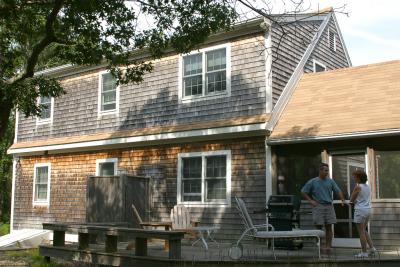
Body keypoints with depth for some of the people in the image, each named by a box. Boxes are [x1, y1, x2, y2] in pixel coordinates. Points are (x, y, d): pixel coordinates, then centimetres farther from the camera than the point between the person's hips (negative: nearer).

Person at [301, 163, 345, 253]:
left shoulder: (330, 181, 9)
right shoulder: (312, 182, 2)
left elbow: (338, 191, 3)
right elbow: (303, 192, 6)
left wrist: (342, 200, -13)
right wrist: (311, 200, -3)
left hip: (329, 206, 2)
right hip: (318, 206, -2)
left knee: (328, 227, 1)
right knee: (319, 226, -4)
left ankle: (328, 246, 4)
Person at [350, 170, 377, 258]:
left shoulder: (358, 187, -13)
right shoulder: (367, 187, 10)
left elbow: (351, 200, -8)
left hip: (360, 210, -8)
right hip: (368, 210, 8)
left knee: (361, 232, 0)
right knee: (364, 230, 21)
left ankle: (364, 252, 4)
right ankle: (372, 248, 16)